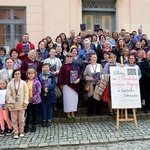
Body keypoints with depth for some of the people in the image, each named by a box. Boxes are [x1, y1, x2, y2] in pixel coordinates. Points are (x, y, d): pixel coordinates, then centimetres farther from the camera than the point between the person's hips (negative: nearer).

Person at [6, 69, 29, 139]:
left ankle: (21, 131, 24)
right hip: (13, 105, 0)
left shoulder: (23, 83, -1)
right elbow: (8, 94, -3)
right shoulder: (10, 83, -2)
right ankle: (16, 132, 17)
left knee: (21, 119, 8)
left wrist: (25, 102, -9)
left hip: (21, 104, 0)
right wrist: (11, 103, -10)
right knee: (14, 119, 6)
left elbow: (26, 93, -2)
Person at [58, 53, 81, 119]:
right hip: (67, 84, -3)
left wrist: (78, 79, -10)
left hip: (74, 84, 3)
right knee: (67, 98, -2)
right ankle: (68, 113, 8)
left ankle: (72, 112, 14)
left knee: (74, 97, 4)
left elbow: (79, 73, 9)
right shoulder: (64, 66, 0)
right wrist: (61, 84, -4)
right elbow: (61, 75, 0)